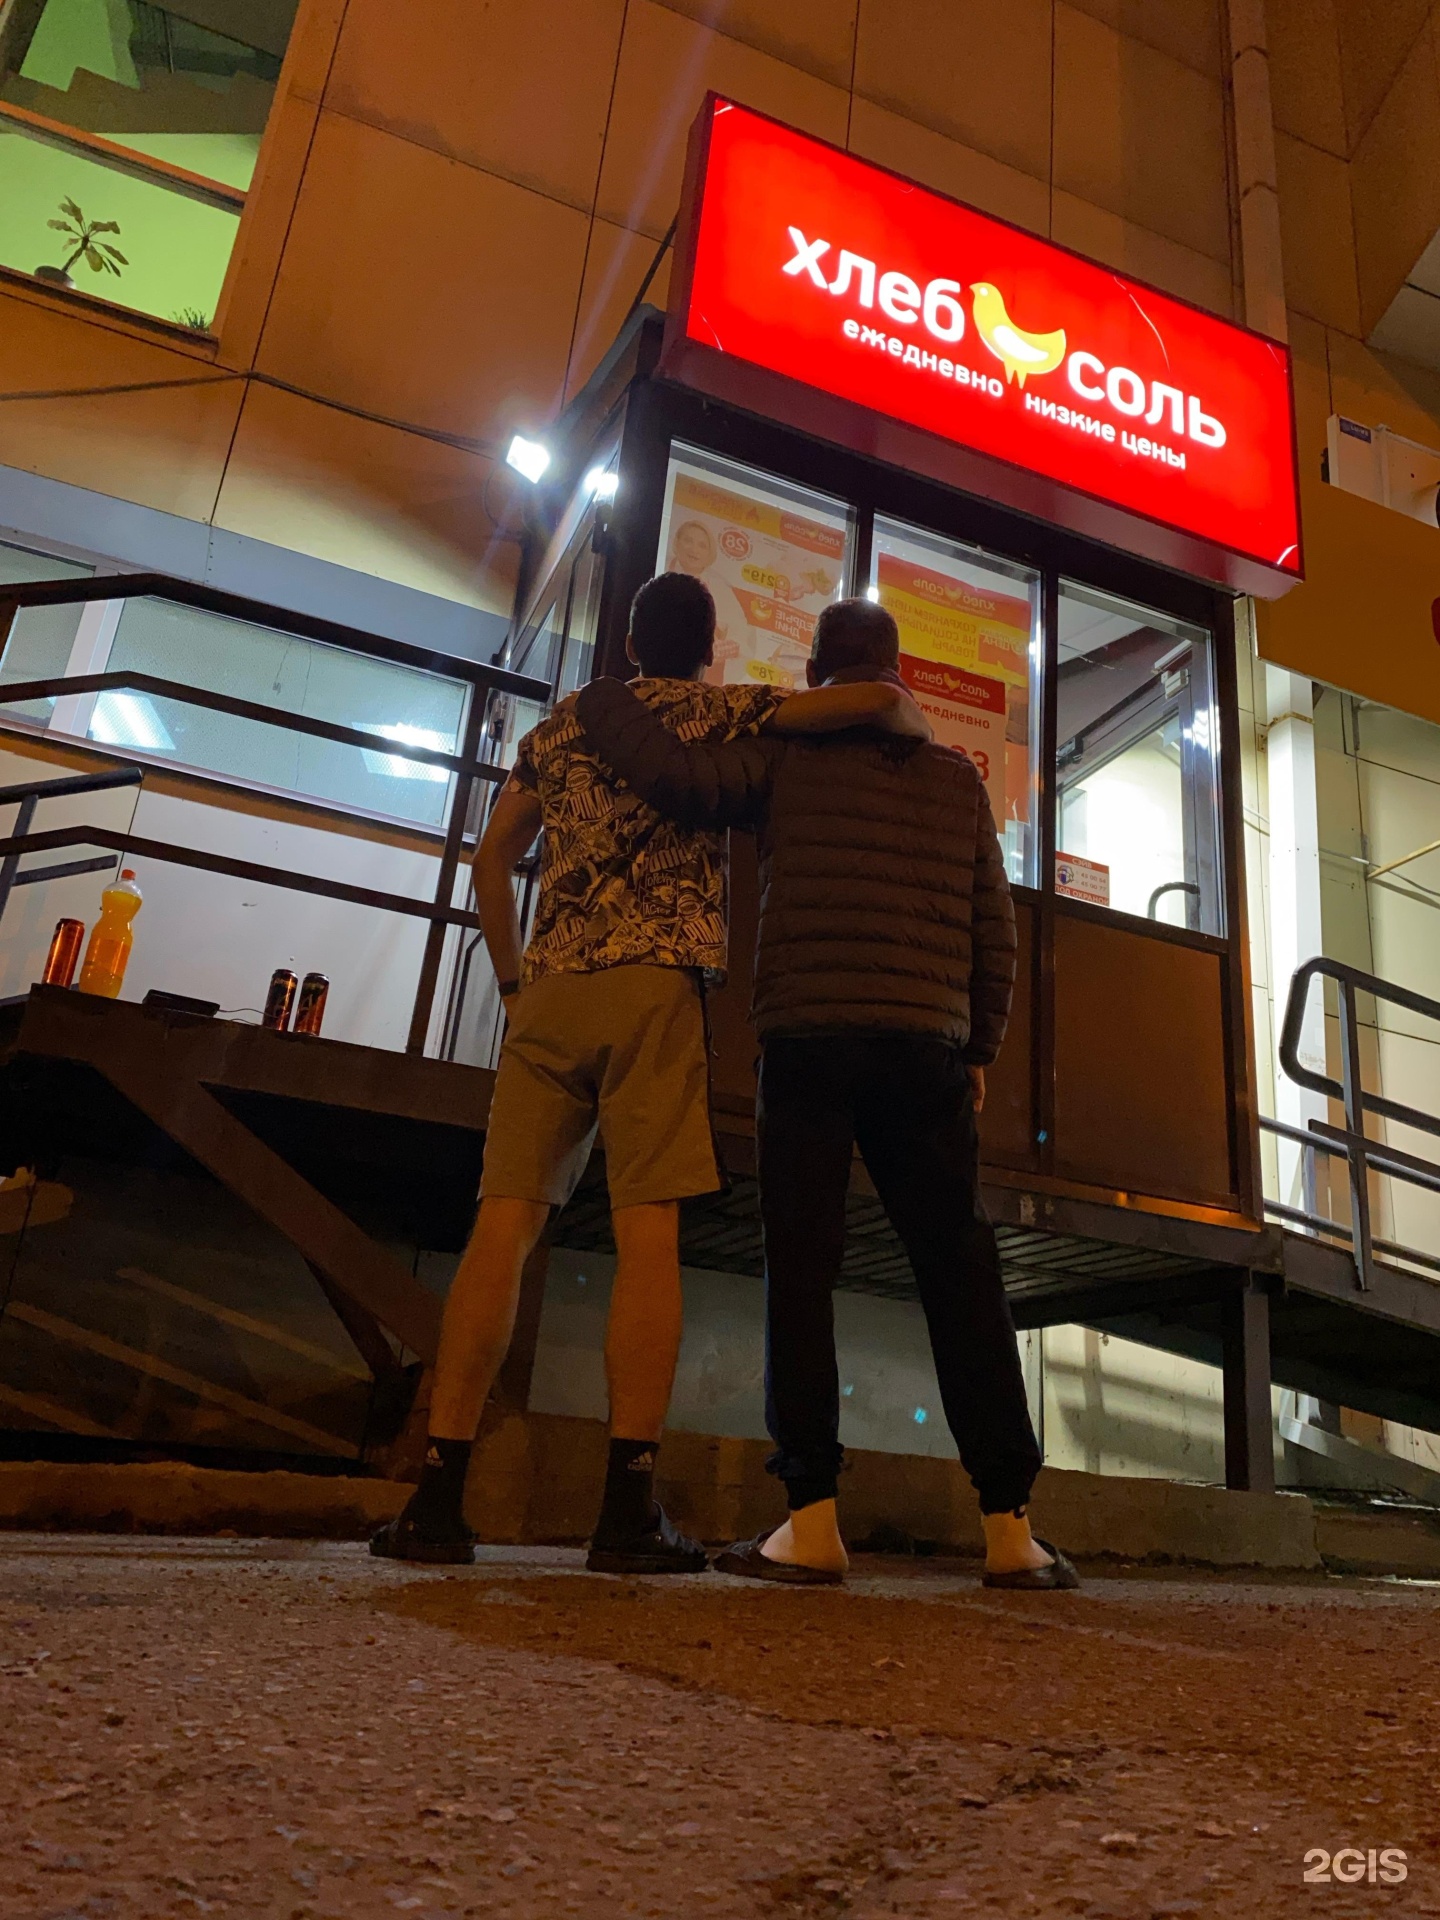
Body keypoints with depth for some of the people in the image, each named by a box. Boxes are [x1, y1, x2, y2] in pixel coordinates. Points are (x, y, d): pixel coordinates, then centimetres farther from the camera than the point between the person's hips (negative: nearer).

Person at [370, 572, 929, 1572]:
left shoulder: (560, 725, 24)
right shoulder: (717, 713, 10)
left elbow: (492, 861, 23)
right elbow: (877, 698, 2)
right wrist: (930, 733, 23)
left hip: (550, 991, 4)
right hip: (656, 983, -4)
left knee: (505, 1223, -1)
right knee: (649, 1233, -6)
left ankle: (439, 1495, -4)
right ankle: (630, 1507, -8)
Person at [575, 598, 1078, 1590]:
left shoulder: (784, 753, 7)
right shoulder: (959, 777, 16)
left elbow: (674, 772, -9)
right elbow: (995, 928, 13)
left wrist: (601, 698, 9)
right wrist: (980, 1048, 21)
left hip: (805, 1039, -2)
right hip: (927, 1044, 3)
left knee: (802, 1268, 0)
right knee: (961, 1274, 6)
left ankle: (813, 1519, -3)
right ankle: (1010, 1523, 6)